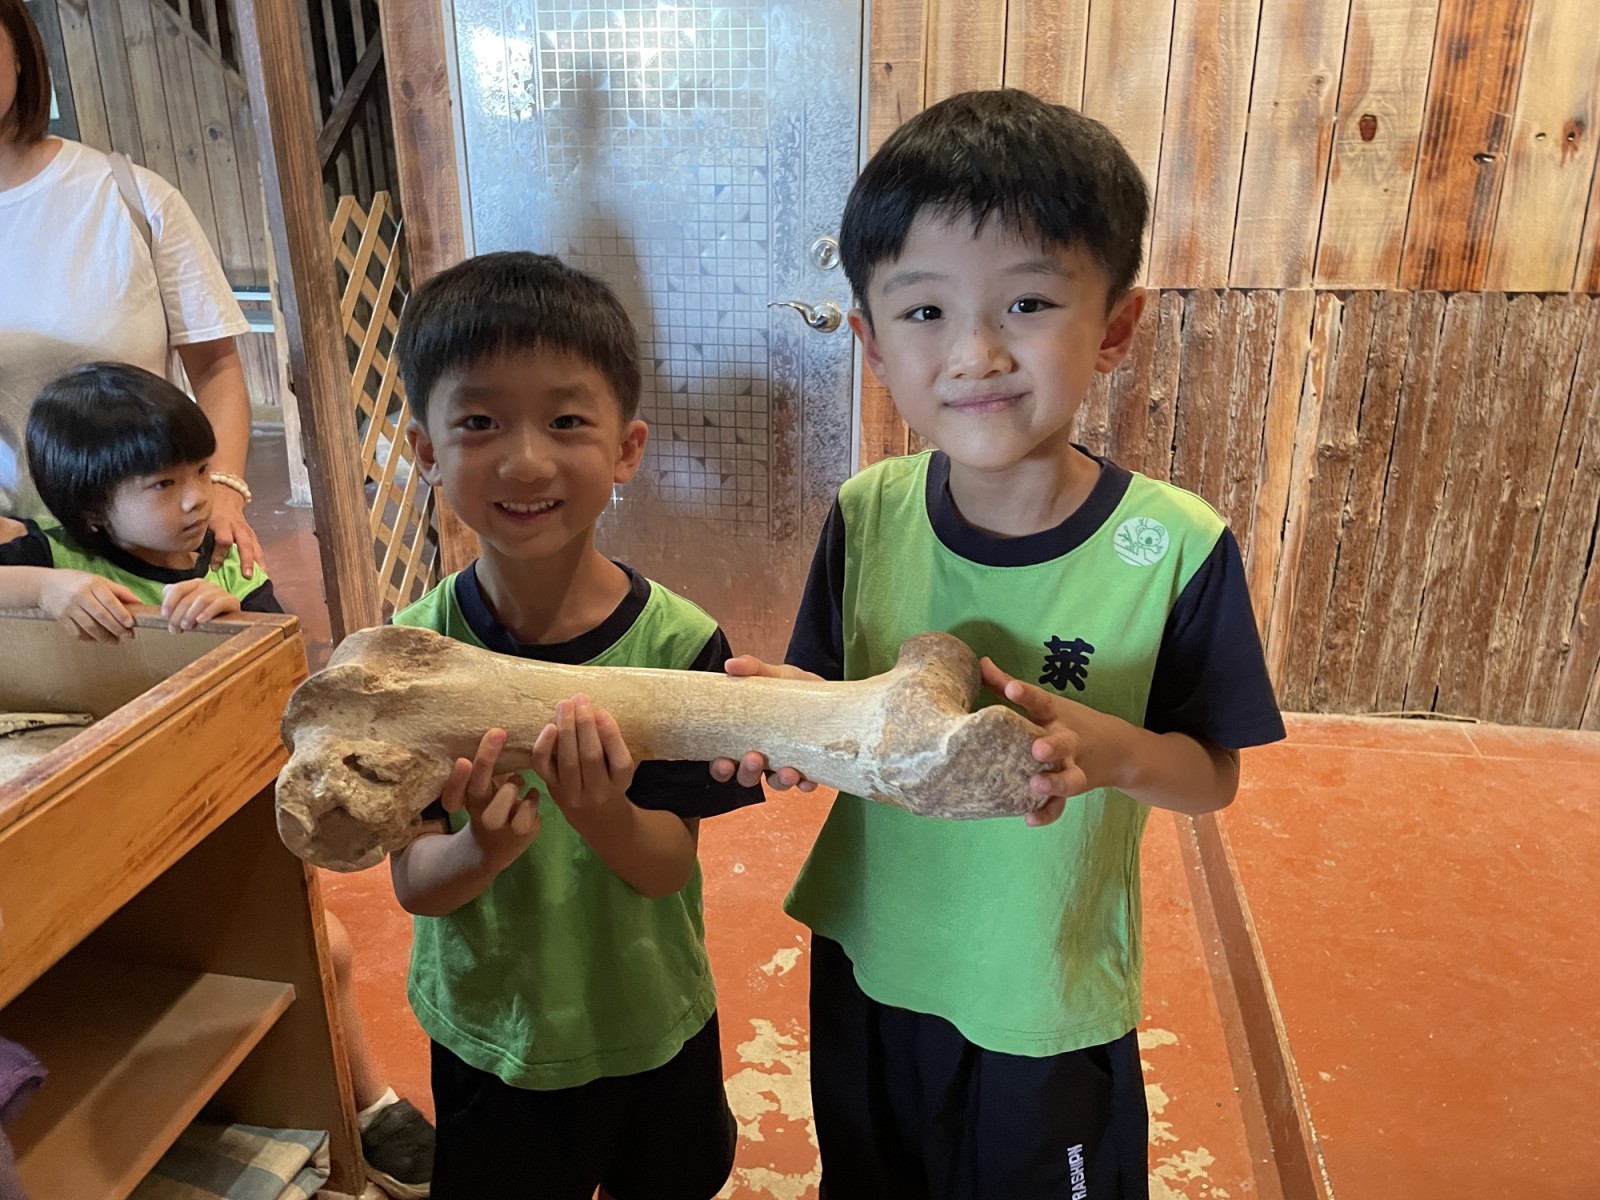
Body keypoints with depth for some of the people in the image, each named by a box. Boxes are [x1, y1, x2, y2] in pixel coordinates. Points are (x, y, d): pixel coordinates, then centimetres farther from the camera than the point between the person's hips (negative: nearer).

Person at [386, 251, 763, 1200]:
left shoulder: (678, 642, -21)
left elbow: (668, 868, -18)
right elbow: (415, 885, -15)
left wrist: (602, 812, -40)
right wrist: (487, 846, -37)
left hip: (652, 1031, 0)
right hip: (487, 1038, 1)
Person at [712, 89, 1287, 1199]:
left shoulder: (1175, 546, -21)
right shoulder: (869, 514, -13)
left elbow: (1214, 775, -12)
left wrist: (1111, 750, -33)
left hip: (1048, 997, -2)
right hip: (868, 961, 3)